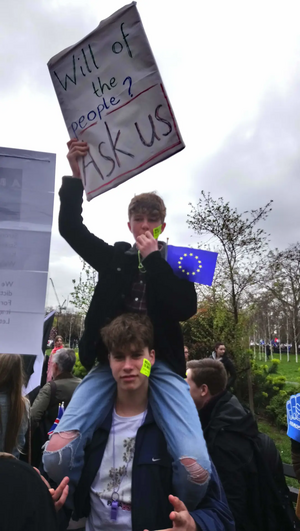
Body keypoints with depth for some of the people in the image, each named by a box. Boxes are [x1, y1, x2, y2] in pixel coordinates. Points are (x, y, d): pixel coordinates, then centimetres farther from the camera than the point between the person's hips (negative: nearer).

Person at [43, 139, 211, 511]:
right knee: (57, 450, -22)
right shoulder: (114, 257, 14)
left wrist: (154, 258, -10)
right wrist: (75, 173, 1)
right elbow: (70, 227, 10)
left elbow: (186, 309, -8)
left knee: (197, 468, -22)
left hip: (161, 364, -1)